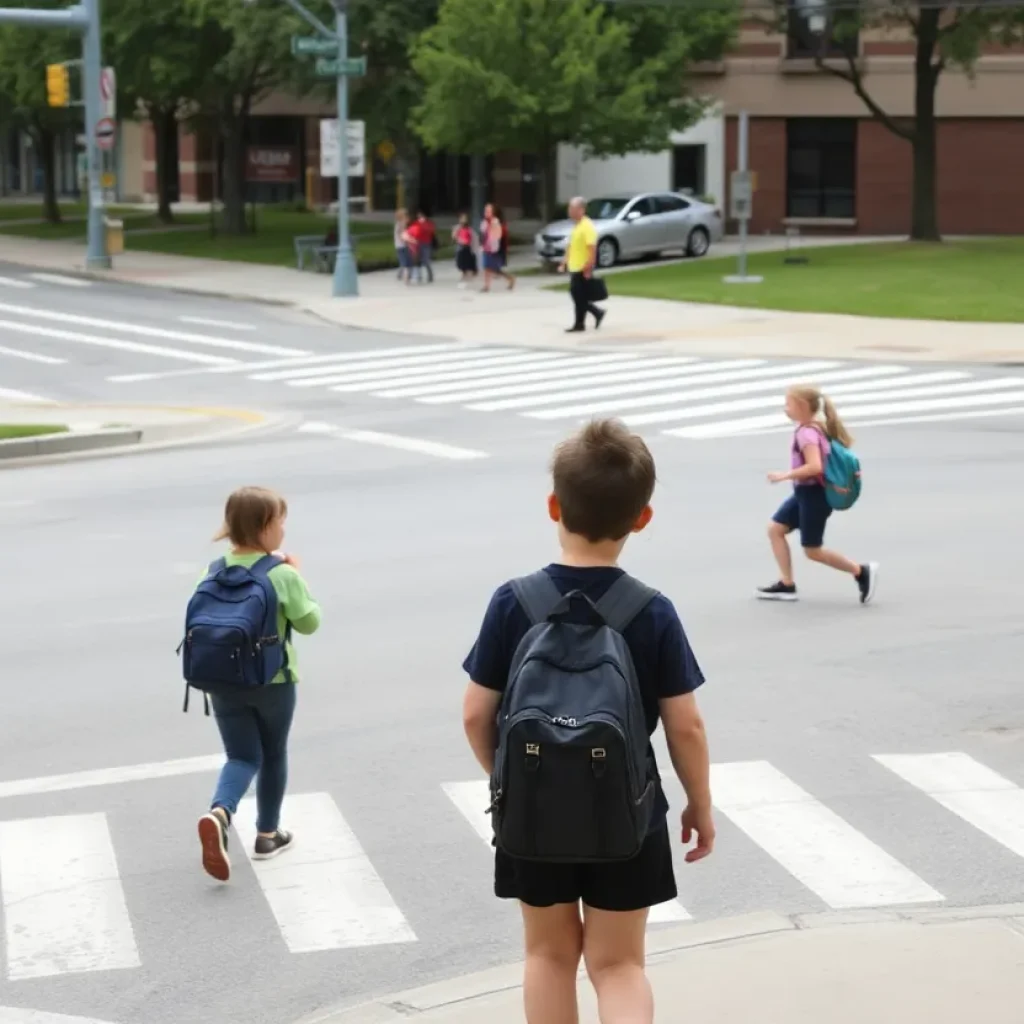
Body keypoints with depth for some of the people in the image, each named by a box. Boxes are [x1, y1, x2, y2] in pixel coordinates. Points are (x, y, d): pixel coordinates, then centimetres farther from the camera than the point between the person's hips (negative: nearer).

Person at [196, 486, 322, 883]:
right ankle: (268, 834, 26)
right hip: (273, 680, -3)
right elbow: (309, 623, -6)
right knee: (273, 756, 17)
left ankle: (219, 813, -22)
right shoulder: (283, 575, -15)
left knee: (242, 757, 7)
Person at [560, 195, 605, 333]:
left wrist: (589, 268, -25)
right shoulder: (577, 226, 13)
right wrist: (564, 263, 18)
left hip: (583, 269, -10)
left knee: (580, 297, -2)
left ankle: (579, 324, 6)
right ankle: (597, 312, 23)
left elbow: (592, 248, -23)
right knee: (577, 296, 12)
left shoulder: (587, 226, -17)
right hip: (575, 268, 10)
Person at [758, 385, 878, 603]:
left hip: (813, 495, -10)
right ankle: (786, 585, 11)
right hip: (804, 492, 10)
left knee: (812, 550, -1)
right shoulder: (818, 428, 7)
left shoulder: (806, 433, -22)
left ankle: (862, 571, 8)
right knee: (775, 529, 9)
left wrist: (785, 475, -26)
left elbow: (814, 466, -33)